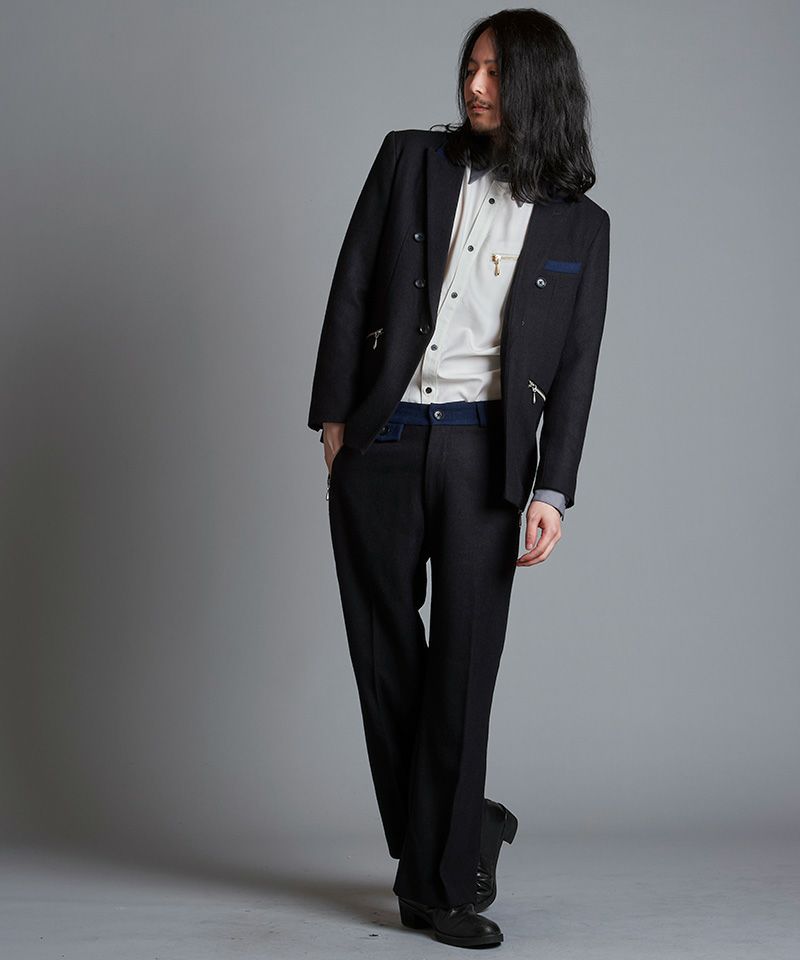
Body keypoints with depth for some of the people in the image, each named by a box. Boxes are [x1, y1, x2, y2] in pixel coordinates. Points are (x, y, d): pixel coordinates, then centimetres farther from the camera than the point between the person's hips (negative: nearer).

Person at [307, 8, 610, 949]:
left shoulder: (578, 225, 7)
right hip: (380, 444, 1)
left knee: (464, 665, -3)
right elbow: (352, 286, 6)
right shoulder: (411, 159, 8)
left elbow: (575, 369, 4)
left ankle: (442, 881, 9)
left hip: (482, 451, -1)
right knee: (387, 657, 6)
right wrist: (334, 415, 0)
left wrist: (552, 491, -4)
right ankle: (463, 831, 24)